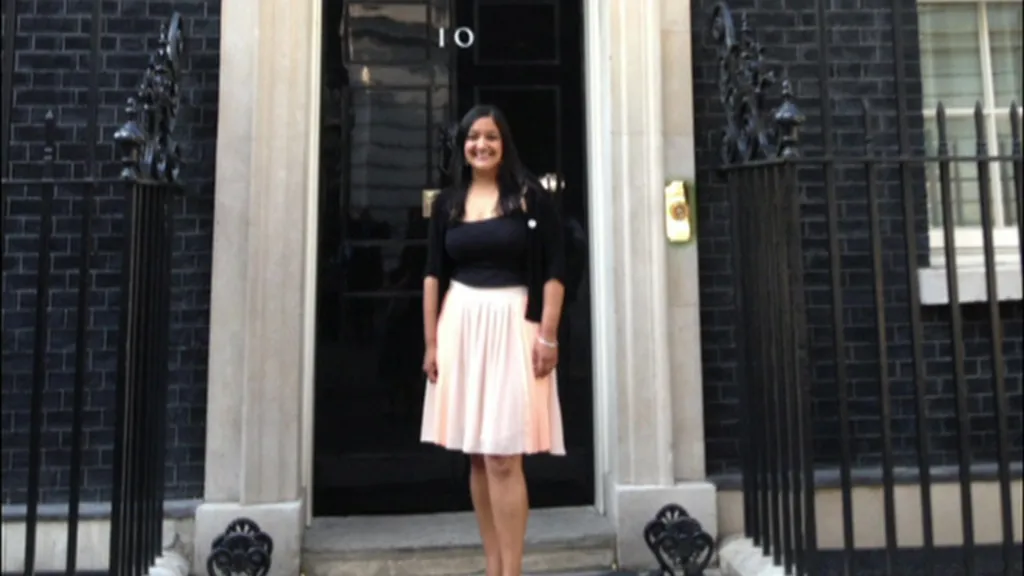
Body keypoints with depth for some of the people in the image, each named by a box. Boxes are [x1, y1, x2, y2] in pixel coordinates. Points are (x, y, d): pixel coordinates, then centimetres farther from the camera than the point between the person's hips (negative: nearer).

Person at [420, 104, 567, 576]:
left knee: (503, 456, -8)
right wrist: (431, 342, 3)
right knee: (476, 457, 8)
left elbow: (553, 270, -3)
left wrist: (548, 335, -10)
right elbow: (433, 274, 9)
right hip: (460, 326, 4)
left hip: (513, 325, -4)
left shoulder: (531, 196, 0)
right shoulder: (447, 203, 10)